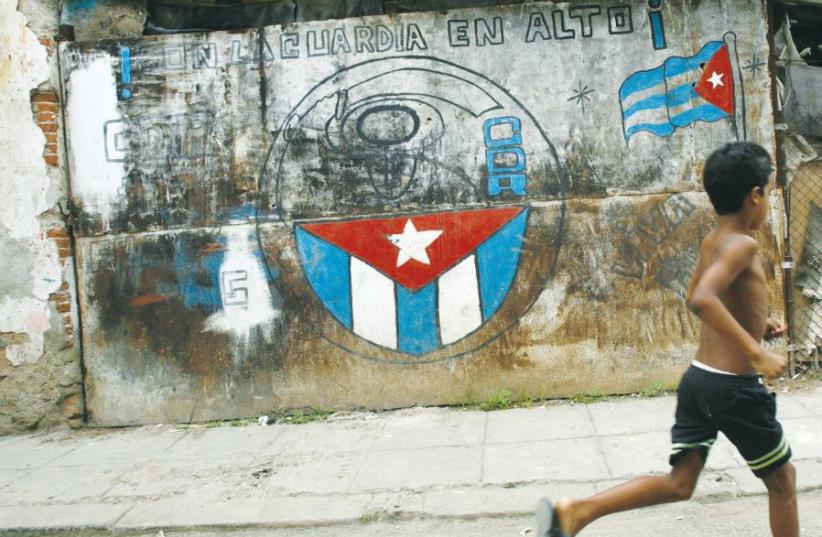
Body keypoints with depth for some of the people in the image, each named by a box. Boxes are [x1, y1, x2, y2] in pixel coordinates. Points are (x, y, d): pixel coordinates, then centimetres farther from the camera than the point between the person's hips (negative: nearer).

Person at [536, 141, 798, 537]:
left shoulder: (710, 242, 10)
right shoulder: (742, 244, -17)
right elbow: (703, 300, -33)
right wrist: (757, 352, -30)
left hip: (697, 377, 8)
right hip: (735, 386, -8)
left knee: (678, 483, 9)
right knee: (782, 479, 15)